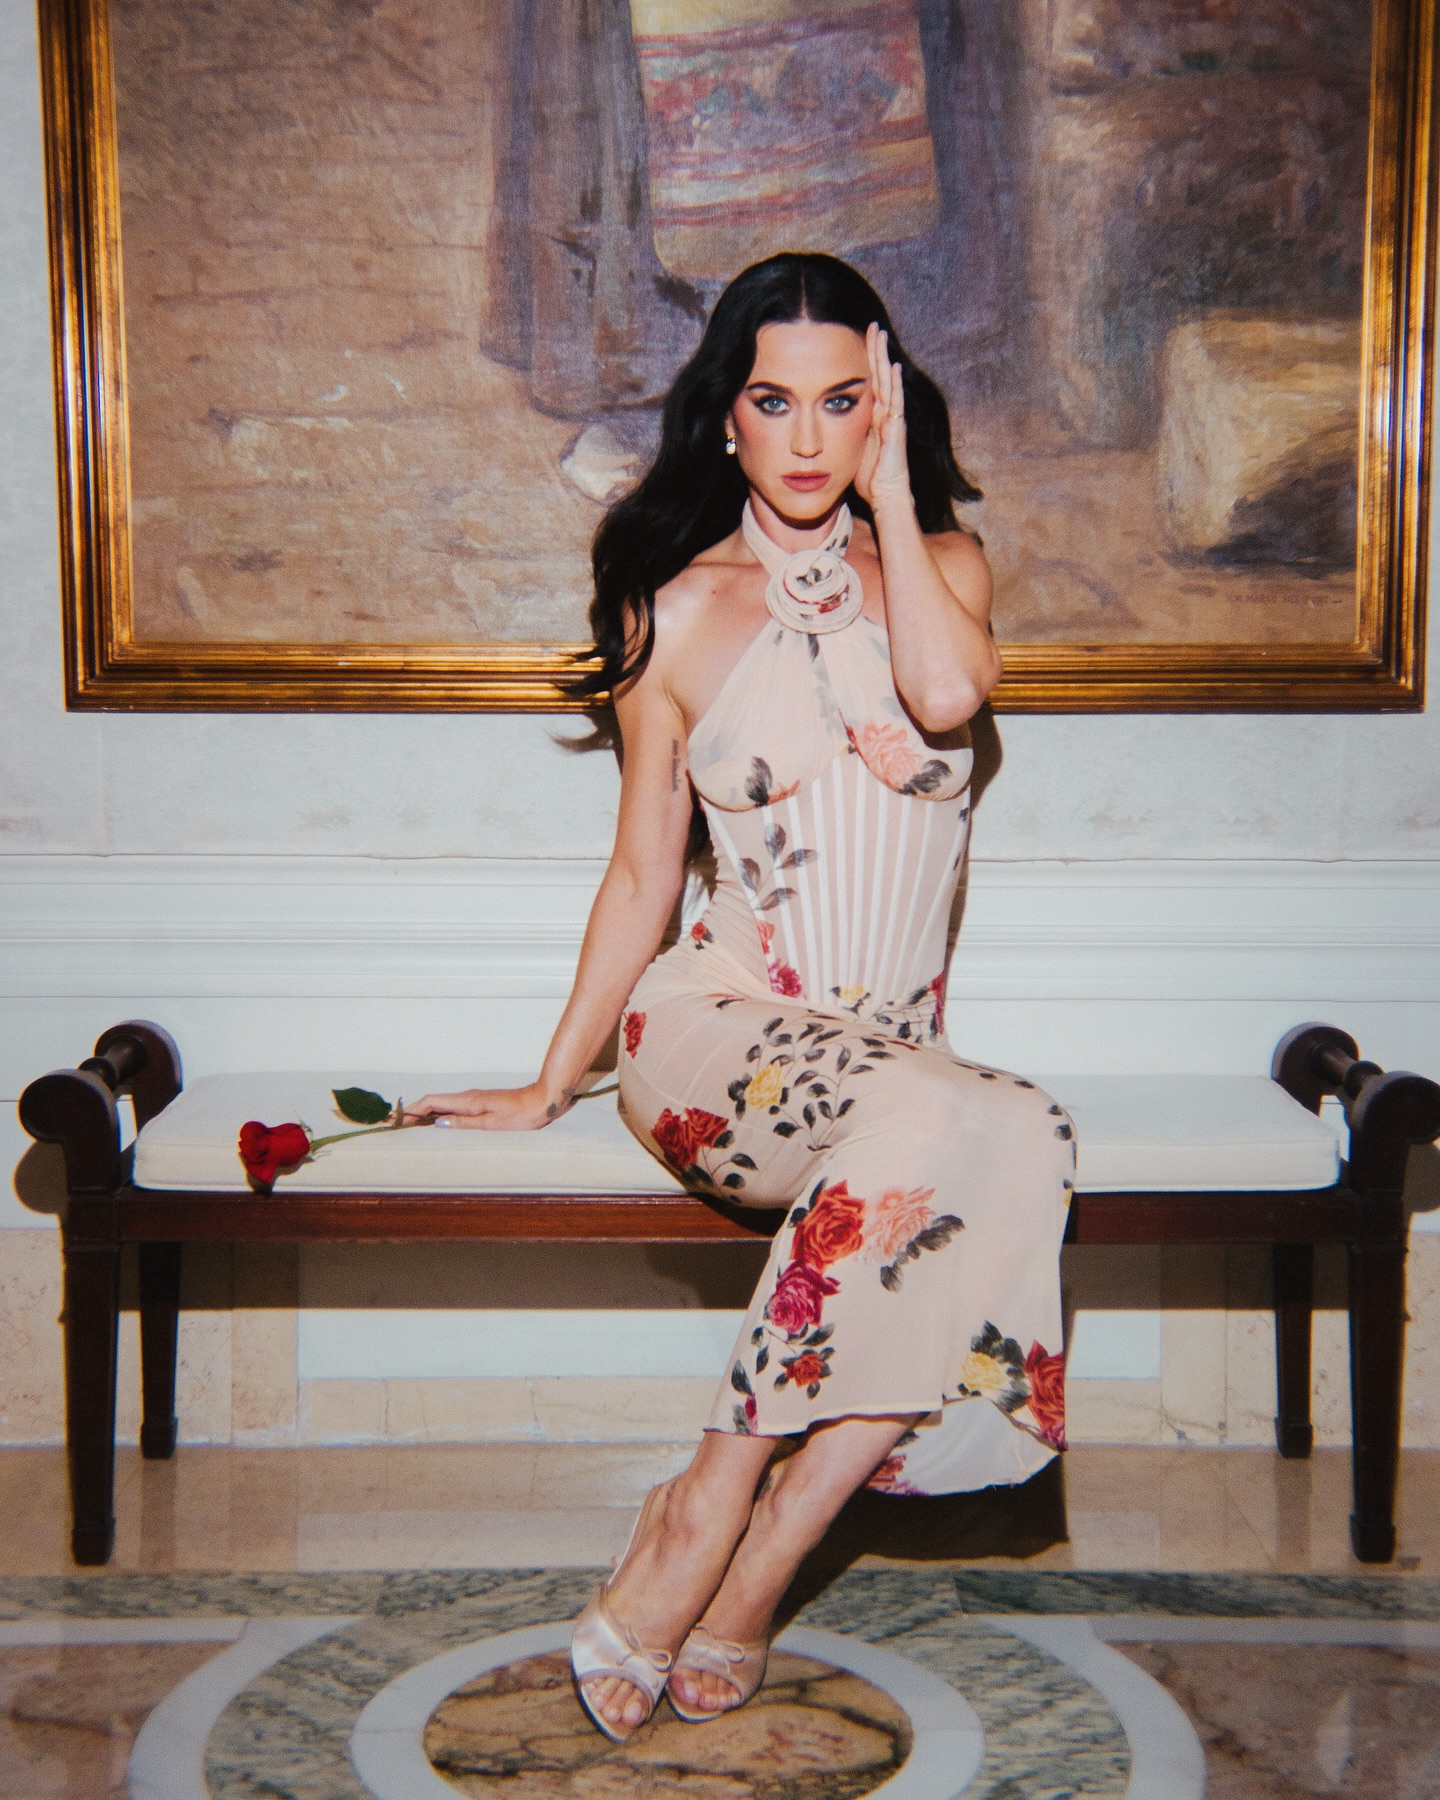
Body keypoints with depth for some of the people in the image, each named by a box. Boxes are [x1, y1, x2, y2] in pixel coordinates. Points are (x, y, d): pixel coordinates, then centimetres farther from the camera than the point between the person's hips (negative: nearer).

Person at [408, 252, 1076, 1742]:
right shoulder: (678, 608, 8)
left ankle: (719, 1529, -22)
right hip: (717, 1032, -2)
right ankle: (728, 1587, -24)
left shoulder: (942, 563, 11)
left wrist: (888, 490, -5)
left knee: (1013, 1148, -34)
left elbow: (948, 691, -14)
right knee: (962, 1121, -35)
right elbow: (642, 875, 12)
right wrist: (549, 1084, 12)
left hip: (895, 1060, 3)